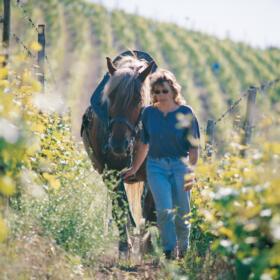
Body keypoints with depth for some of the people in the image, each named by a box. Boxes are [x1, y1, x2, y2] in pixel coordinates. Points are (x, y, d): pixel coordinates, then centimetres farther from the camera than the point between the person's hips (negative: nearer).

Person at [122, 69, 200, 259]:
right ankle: (169, 251, -8)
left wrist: (191, 173, -11)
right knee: (164, 211, -14)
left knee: (182, 213, 6)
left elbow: (194, 147, -3)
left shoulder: (186, 113, -4)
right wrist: (134, 169, 20)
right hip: (156, 166, 1)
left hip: (180, 165, -1)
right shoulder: (149, 113, 4)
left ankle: (184, 251, 25)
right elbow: (144, 144, 15)